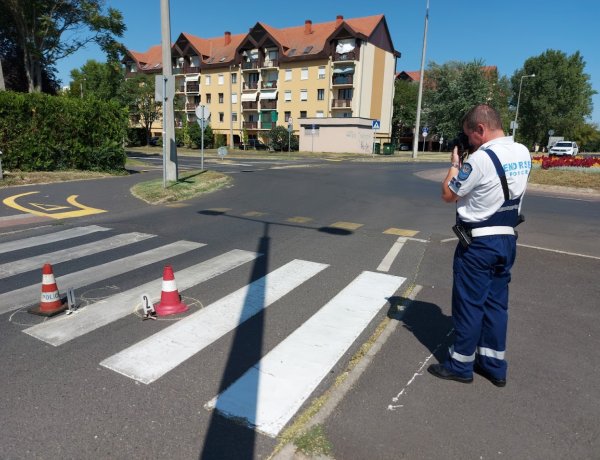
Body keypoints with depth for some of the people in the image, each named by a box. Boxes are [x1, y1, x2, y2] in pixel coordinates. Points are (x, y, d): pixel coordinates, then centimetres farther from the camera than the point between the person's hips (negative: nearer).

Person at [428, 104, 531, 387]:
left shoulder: (480, 158, -20)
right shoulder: (523, 154, 5)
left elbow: (448, 195, -10)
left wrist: (455, 164, 3)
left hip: (478, 242, -8)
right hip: (507, 238, 8)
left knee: (468, 304, 4)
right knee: (496, 302, 15)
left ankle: (461, 365, 18)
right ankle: (494, 365, 26)